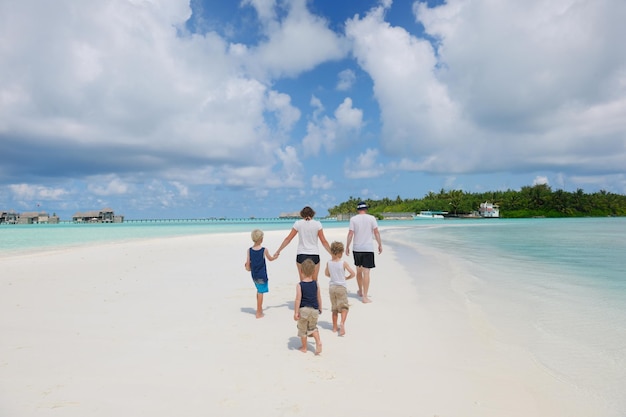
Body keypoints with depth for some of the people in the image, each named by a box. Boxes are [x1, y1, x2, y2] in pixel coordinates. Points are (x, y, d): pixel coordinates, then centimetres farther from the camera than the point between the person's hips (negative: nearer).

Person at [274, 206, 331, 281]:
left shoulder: (298, 223, 1)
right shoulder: (317, 224, 1)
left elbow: (288, 239, 3)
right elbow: (324, 241, 1)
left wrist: (278, 251, 11)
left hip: (301, 255, 0)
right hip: (314, 255, 0)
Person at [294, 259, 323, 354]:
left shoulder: (299, 285, -13)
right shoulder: (316, 283, -2)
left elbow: (298, 300, -14)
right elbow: (319, 297, 7)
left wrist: (296, 312, -9)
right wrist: (320, 308, 20)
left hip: (303, 309, -3)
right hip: (314, 309, 3)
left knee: (303, 329, 15)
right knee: (313, 327, 21)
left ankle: (304, 348, 26)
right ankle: (318, 341, 0)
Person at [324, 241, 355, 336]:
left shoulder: (328, 263, -1)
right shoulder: (343, 263, -11)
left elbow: (326, 274, 14)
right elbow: (352, 273, -11)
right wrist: (346, 278, 7)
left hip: (332, 287, 4)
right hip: (341, 287, -4)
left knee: (334, 308, 15)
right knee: (344, 307, 3)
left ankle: (335, 327, 21)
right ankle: (342, 323, -19)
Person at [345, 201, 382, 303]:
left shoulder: (353, 219, -1)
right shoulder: (371, 218, -2)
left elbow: (350, 234, -3)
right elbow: (376, 232, -2)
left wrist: (347, 247, 4)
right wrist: (380, 245, 7)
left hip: (357, 249, 2)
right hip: (368, 248, -2)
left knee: (358, 271, 18)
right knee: (366, 272, -3)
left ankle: (360, 292, 35)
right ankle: (365, 296, -5)